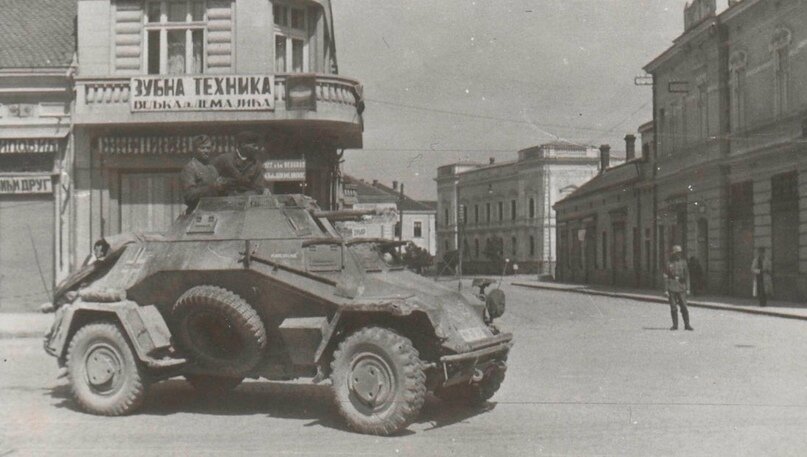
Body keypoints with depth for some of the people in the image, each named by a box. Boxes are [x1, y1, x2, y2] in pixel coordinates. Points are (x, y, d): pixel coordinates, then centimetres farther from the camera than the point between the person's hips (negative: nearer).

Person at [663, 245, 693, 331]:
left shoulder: (683, 263, 6)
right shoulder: (669, 264, 2)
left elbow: (687, 276, 8)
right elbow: (666, 277, 2)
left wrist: (688, 288, 2)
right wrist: (666, 290, -4)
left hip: (681, 289, 1)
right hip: (672, 289, -1)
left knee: (684, 307, -2)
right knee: (673, 308, 2)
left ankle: (687, 325, 4)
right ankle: (675, 325, 9)